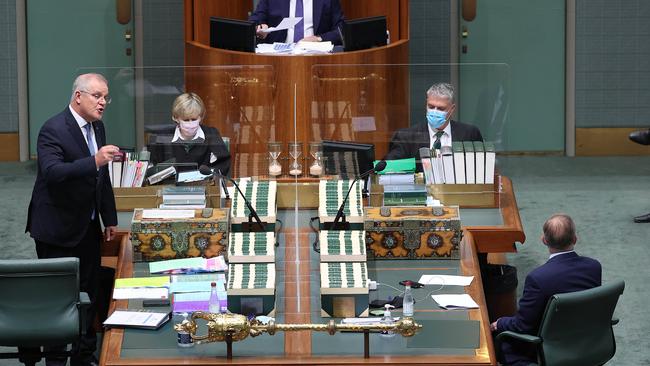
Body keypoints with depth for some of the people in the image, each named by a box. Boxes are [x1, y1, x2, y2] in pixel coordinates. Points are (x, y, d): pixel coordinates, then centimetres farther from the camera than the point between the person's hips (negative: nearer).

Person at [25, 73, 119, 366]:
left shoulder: (97, 127, 9)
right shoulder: (54, 130, -18)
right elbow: (52, 172, -33)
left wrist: (109, 218, 17)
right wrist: (94, 161, -42)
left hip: (88, 228, 8)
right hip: (58, 229, -8)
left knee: (89, 295, 12)